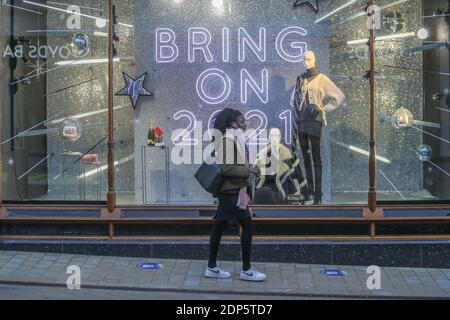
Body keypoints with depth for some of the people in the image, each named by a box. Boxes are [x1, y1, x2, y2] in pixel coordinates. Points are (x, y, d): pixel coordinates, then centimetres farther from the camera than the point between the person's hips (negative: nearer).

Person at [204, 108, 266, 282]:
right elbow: (226, 168, -23)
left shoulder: (233, 137, 15)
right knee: (248, 225, -4)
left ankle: (212, 267, 18)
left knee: (220, 225, 11)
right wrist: (248, 171, -17)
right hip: (231, 191, -10)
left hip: (229, 190, 10)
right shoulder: (229, 138, -15)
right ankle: (246, 270, 3)